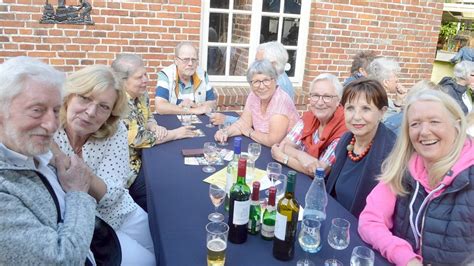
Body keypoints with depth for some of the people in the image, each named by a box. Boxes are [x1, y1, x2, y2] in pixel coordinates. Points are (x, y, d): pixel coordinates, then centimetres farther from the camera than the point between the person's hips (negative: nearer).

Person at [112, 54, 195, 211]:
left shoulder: (140, 94, 1)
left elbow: (148, 117, 16)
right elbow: (139, 139, -25)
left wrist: (154, 127, -9)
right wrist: (174, 134, -16)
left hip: (141, 157, 9)